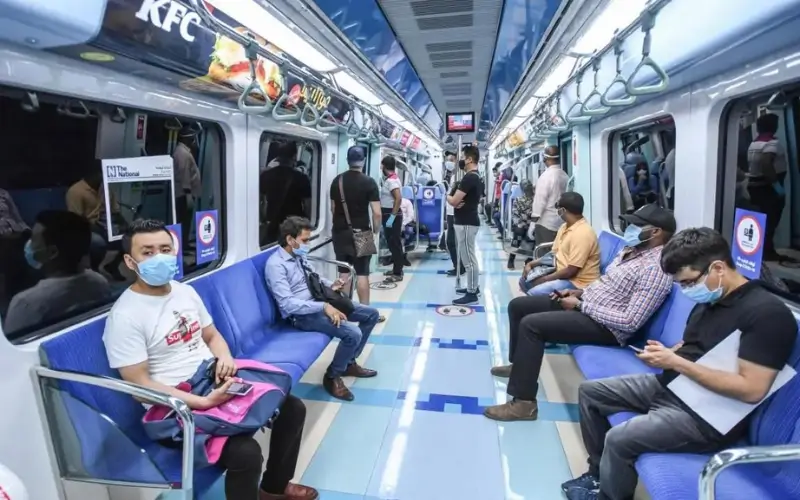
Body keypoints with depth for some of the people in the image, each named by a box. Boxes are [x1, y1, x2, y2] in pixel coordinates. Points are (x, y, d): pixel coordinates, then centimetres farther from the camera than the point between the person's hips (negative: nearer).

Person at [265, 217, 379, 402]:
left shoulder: (299, 256, 8)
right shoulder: (276, 265, -19)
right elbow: (287, 304, -26)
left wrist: (330, 285, 0)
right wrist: (324, 307, -30)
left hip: (319, 303, 10)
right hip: (302, 314, -9)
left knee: (371, 314, 8)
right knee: (353, 333, -27)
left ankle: (349, 362, 22)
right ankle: (332, 376, 0)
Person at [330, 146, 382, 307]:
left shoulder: (337, 180, 5)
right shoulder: (369, 182, -9)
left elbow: (333, 208, 13)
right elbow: (376, 213, -14)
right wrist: (375, 231, 1)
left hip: (340, 232, 4)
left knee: (343, 272, 11)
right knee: (362, 273, 1)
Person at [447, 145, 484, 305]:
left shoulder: (469, 178, -19)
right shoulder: (477, 177, 14)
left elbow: (453, 201, -20)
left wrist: (448, 197, 2)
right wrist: (456, 200, -6)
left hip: (466, 223, -11)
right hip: (469, 221, 11)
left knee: (468, 259, -5)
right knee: (470, 258, 19)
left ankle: (471, 294, 1)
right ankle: (473, 287, 29)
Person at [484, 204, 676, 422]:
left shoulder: (656, 269, -20)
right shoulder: (632, 249, 10)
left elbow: (631, 322, -26)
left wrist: (580, 305, -22)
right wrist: (579, 292, 5)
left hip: (605, 326, -10)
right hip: (585, 301, 10)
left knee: (531, 324, -27)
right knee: (518, 305, 9)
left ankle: (524, 403, -18)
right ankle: (518, 365, 30)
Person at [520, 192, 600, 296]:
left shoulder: (582, 234, -24)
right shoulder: (565, 227, 7)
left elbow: (571, 271, -25)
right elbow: (554, 254, 15)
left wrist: (544, 279, -17)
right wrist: (531, 264, 1)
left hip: (578, 283, -10)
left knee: (533, 293, -23)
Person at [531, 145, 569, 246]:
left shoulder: (546, 175, -14)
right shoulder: (565, 175, 6)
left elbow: (540, 199, -14)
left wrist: (535, 217, -7)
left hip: (546, 222, -7)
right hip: (561, 221, 7)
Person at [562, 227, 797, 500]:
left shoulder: (767, 312, -20)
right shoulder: (708, 300, 7)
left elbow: (752, 389, -25)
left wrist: (675, 362, -24)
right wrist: (664, 353, -5)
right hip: (668, 386, 10)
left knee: (619, 440, -25)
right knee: (589, 391, 9)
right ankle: (599, 474, 22)